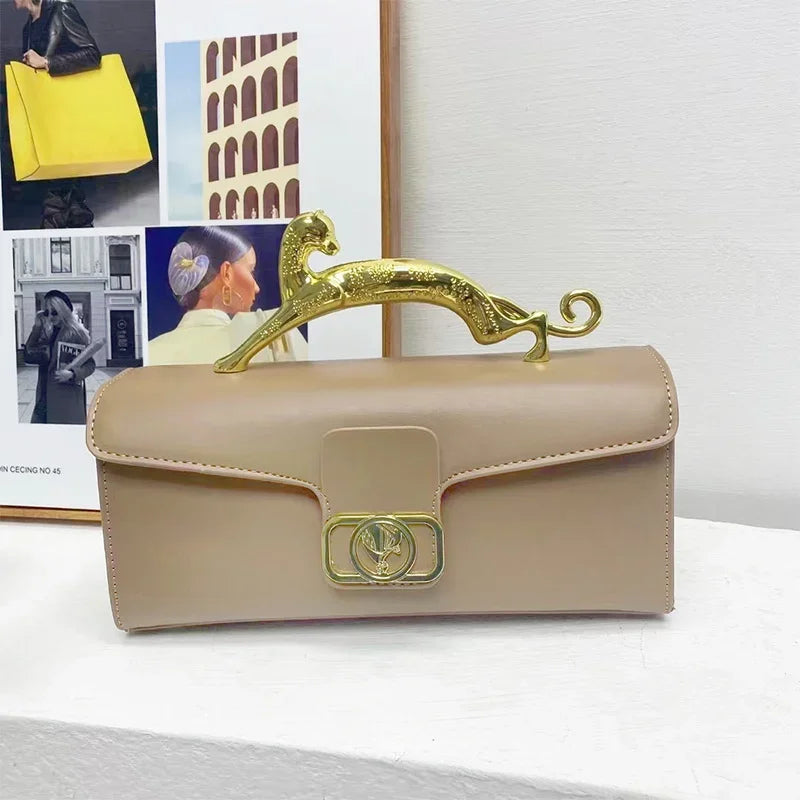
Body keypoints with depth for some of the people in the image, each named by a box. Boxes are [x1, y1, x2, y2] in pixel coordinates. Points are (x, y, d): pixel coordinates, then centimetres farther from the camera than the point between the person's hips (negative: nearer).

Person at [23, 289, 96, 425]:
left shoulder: (77, 334, -6)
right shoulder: (47, 333, 11)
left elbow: (90, 365, -6)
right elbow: (28, 357, 3)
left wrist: (72, 374, -24)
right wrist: (36, 328, -2)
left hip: (67, 398, -5)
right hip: (45, 397, 5)